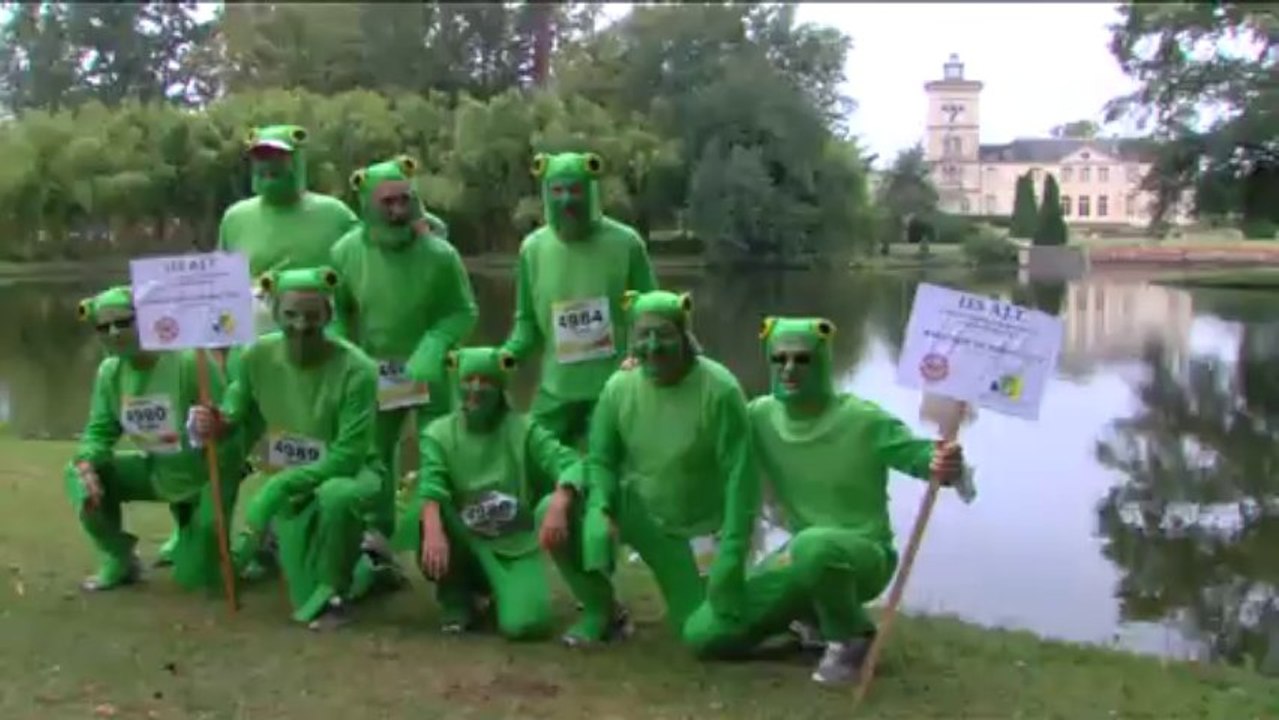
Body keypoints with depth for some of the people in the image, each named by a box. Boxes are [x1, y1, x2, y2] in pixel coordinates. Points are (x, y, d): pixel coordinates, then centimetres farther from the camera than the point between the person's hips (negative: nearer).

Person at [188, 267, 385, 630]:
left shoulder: (356, 369, -26)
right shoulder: (256, 357, -14)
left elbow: (348, 456, -26)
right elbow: (235, 417, 0)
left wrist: (279, 487, -33)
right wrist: (215, 424, -24)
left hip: (350, 473, -3)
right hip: (288, 483, 4)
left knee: (335, 496, -41)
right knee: (307, 602, -3)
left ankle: (334, 591, -12)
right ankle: (366, 562, 31)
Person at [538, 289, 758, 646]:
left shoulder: (719, 389, -23)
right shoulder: (620, 386, -12)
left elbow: (739, 476, -21)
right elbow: (600, 459, -4)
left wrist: (731, 559, -23)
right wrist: (600, 511, -24)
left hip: (688, 522, -3)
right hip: (631, 507, 3)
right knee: (555, 514, -21)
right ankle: (600, 610, 2)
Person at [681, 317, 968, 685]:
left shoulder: (863, 420, -18)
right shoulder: (760, 416, -4)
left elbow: (919, 454, -17)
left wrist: (945, 466, -43)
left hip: (863, 554, -5)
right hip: (802, 554, 5)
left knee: (814, 546, -43)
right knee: (704, 634, -3)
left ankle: (852, 637, -10)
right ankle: (814, 614, 19)